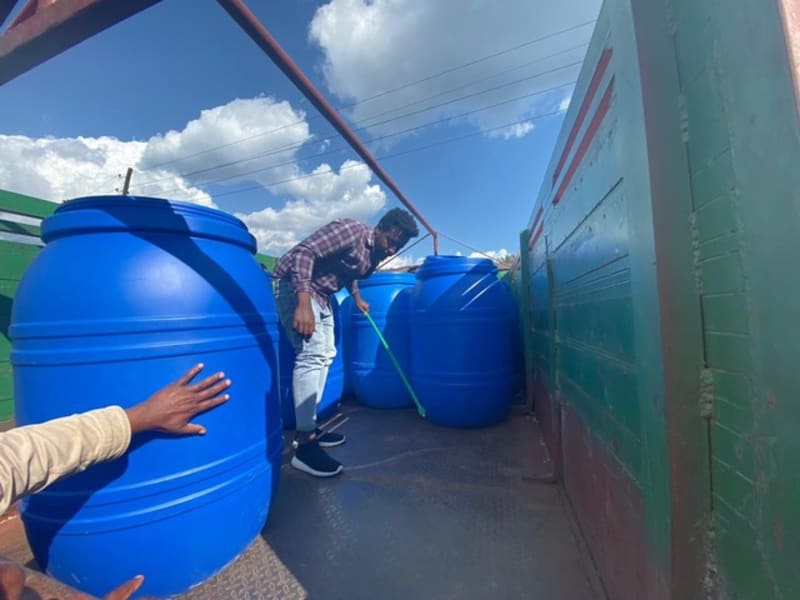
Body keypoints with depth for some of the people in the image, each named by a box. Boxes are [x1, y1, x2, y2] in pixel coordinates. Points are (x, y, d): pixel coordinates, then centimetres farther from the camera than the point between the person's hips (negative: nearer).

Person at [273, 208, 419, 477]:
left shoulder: (376, 255, 6)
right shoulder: (351, 231, -21)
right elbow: (303, 251, -29)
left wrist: (357, 297, 14)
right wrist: (303, 303, -36)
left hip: (321, 295, 10)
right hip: (296, 286, -10)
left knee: (326, 354, 10)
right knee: (312, 355, -19)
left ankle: (308, 427, 19)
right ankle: (304, 444, -13)